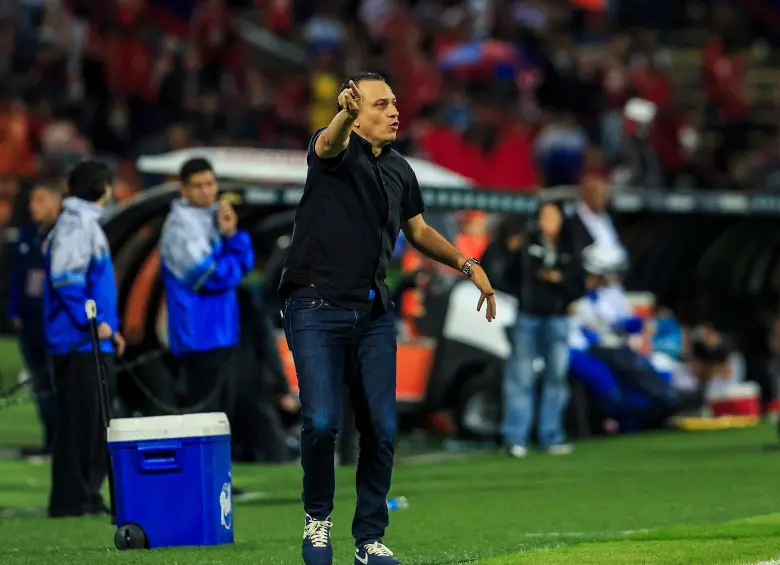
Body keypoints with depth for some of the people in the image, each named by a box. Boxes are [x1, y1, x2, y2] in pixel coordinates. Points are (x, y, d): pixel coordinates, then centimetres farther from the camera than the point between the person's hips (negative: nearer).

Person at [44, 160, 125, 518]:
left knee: (94, 421, 12)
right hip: (78, 341, -10)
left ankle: (87, 494, 17)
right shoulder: (74, 224, -11)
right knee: (79, 419, -8)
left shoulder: (88, 223, 19)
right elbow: (64, 278, -20)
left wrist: (110, 328, 18)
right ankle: (70, 498, -7)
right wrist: (93, 321, -20)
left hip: (95, 342, 10)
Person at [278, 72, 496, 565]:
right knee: (323, 422, -16)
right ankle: (318, 517, 9)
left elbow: (418, 231, 28)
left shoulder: (400, 170, 13)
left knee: (382, 428, 1)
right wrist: (345, 114, -56)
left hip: (374, 315, 6)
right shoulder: (337, 150, -6)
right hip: (316, 308, -6)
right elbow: (330, 143, -32)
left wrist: (468, 265, 16)